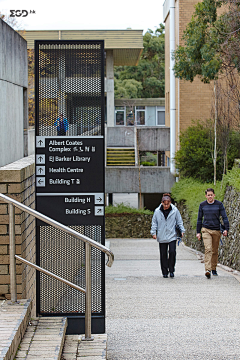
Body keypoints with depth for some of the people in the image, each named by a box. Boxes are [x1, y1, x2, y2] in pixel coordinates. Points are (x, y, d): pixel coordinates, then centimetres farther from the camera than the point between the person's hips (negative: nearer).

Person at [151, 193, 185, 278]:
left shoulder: (175, 210, -1)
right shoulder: (157, 211, 0)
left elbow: (179, 221, 7)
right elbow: (154, 223, 8)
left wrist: (182, 230, 2)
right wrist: (153, 232, 2)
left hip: (172, 236, -1)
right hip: (162, 237, 1)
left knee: (172, 252, -12)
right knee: (163, 255, 4)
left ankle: (171, 270, 2)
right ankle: (165, 272, 14)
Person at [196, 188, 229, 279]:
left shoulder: (219, 204, 1)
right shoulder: (202, 205, 4)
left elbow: (224, 217, 0)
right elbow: (199, 219, 11)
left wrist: (226, 229, -10)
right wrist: (198, 232, 10)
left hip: (216, 230, 1)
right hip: (206, 230, -1)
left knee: (215, 250, 9)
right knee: (208, 249, -17)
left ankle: (213, 269, 25)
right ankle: (207, 270, -24)